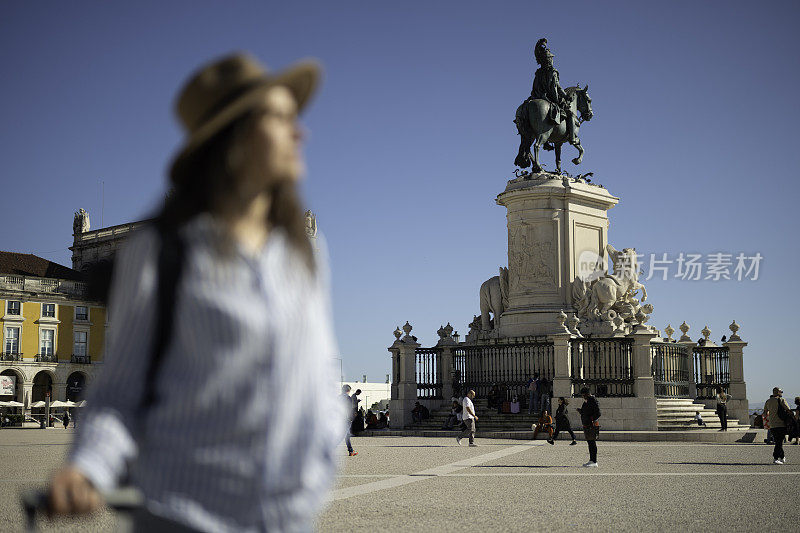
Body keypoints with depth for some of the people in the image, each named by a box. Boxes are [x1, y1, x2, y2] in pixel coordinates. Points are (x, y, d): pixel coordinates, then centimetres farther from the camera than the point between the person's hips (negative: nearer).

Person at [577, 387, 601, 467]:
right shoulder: (586, 402, 16)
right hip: (586, 426, 9)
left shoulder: (593, 401, -12)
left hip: (592, 426, -9)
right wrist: (580, 410, 6)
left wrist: (590, 419, -26)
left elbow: (598, 414, -19)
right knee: (589, 443, 13)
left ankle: (594, 462, -6)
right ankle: (591, 460, 19)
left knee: (592, 443, -8)